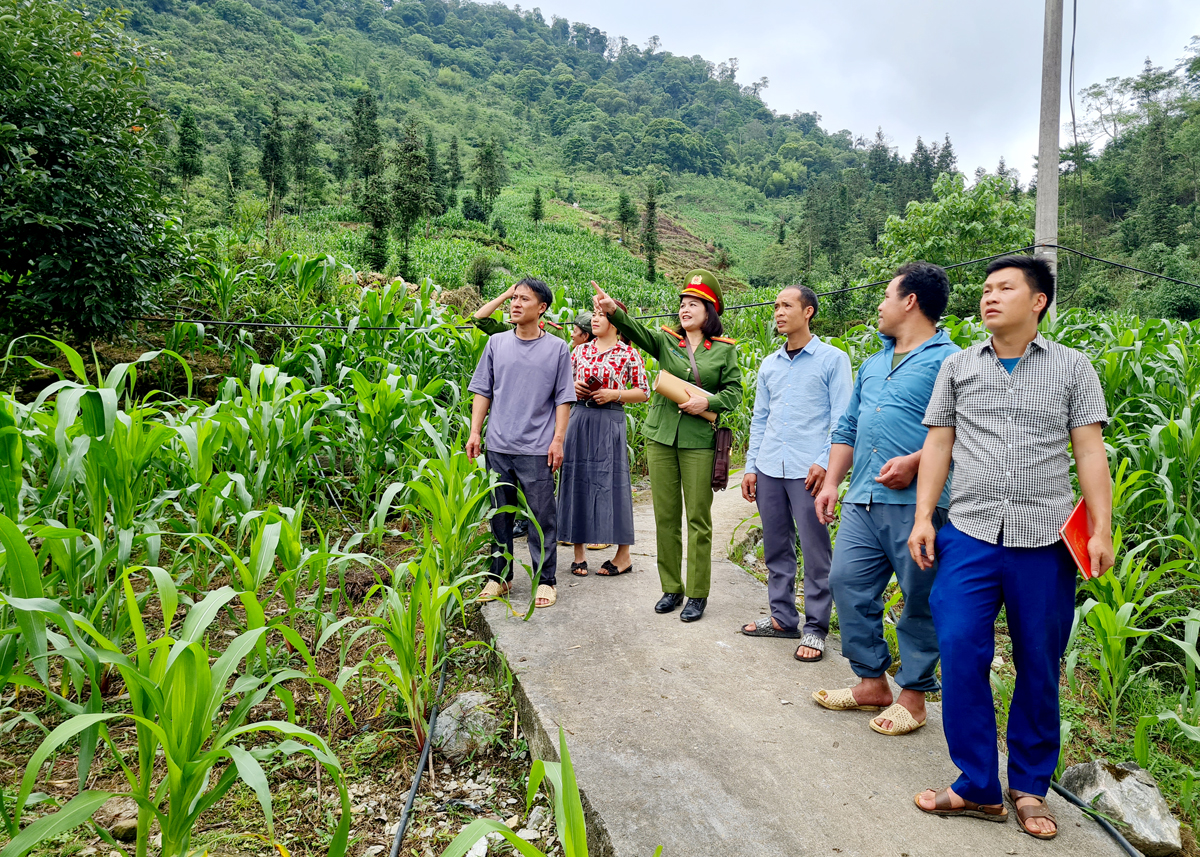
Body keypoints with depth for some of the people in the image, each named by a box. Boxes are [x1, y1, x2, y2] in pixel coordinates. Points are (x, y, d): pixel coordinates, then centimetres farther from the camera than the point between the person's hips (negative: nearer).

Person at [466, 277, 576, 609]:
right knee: (499, 513, 11)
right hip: (498, 445, 3)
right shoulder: (496, 343, 8)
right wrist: (475, 432, 4)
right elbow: (482, 391, 11)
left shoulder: (557, 348, 2)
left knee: (542, 516, 2)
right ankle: (499, 576, 24)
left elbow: (563, 398, 3)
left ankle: (545, 580, 14)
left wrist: (558, 439, -4)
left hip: (538, 448, -3)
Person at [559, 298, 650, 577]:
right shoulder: (580, 350, 13)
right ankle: (579, 552, 15)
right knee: (576, 481, 4)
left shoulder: (628, 354, 1)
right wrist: (573, 387, -2)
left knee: (611, 483, -4)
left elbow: (644, 392, 2)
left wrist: (613, 394, -10)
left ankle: (624, 555, 8)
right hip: (578, 419, 4)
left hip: (609, 422, -4)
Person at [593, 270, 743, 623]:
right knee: (665, 515, 8)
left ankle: (697, 594, 13)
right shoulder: (666, 340, 7)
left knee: (698, 518, 1)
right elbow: (637, 331, -10)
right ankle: (671, 589, 21)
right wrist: (613, 311, -29)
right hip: (661, 436, 2)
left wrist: (708, 402, -14)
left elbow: (734, 392, 5)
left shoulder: (724, 350, 5)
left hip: (699, 440, -2)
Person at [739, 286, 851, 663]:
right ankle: (782, 618, 24)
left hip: (808, 471, -5)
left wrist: (825, 462, -14)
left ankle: (815, 628, 11)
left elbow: (841, 419, -4)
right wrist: (751, 466, 12)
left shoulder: (833, 359, 1)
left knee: (815, 552, 0)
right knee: (776, 548, 11)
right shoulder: (769, 365, 16)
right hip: (769, 470, 5)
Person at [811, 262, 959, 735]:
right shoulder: (874, 363, 20)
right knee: (847, 585, 7)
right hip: (862, 502, 8)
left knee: (920, 602, 4)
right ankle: (872, 683, 22)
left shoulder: (948, 360, -5)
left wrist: (914, 462, -20)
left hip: (917, 504, -7)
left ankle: (913, 696, 19)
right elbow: (848, 428, 23)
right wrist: (832, 482, 15)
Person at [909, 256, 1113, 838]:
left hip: (1045, 541, -1)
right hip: (970, 536, 1)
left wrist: (1101, 531, -6)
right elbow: (938, 444, 10)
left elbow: (1090, 452, 3)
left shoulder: (1072, 367, 8)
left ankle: (1030, 788, 24)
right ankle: (978, 787, 9)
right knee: (960, 654, -6)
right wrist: (923, 517, 2)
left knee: (1039, 667, 7)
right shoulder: (958, 367, 12)